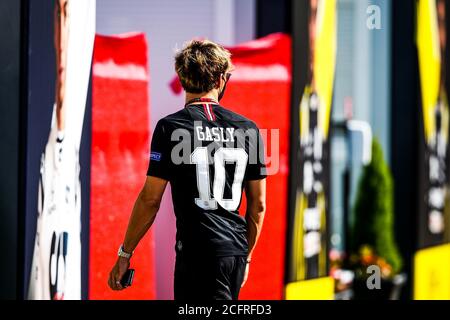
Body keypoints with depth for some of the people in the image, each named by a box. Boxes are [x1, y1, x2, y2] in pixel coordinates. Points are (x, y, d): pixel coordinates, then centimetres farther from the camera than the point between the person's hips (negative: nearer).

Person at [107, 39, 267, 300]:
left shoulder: (170, 127, -6)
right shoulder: (249, 129, 7)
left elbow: (150, 199, -7)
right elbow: (258, 205, 11)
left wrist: (125, 254, 2)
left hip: (197, 251, -5)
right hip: (236, 253, 5)